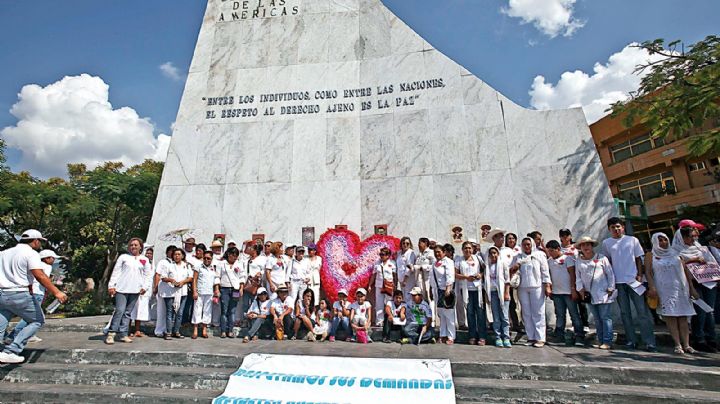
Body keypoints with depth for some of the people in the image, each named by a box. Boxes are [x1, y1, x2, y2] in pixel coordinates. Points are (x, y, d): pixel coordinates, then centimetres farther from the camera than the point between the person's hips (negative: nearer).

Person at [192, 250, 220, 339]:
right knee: (197, 310, -3)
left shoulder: (214, 269, 12)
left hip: (209, 293, 3)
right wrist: (194, 292, -9)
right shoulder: (198, 267, 2)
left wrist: (217, 291, 7)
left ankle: (204, 329, 14)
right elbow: (194, 280, -2)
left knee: (207, 311, 6)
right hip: (199, 293, -3)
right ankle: (195, 331, 3)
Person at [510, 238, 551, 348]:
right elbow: (511, 270, 11)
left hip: (537, 287, -3)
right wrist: (513, 268, -11)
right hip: (522, 288, 3)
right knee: (526, 313, 5)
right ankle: (531, 337, 13)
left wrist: (547, 286, -4)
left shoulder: (540, 255, 7)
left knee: (538, 313, -1)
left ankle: (540, 338, 4)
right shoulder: (518, 257, 13)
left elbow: (545, 271, 3)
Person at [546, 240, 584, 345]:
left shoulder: (567, 258, -2)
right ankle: (559, 336, 14)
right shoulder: (549, 260, 11)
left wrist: (573, 289, -12)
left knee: (574, 314, 3)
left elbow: (572, 274, -6)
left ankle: (579, 335, 10)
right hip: (556, 292, 5)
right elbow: (548, 275, 13)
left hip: (568, 292, -4)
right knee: (560, 315, 9)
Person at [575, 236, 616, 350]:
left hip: (603, 293, -3)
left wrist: (610, 288, -3)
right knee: (597, 318, 10)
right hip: (589, 294, 3)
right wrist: (580, 288, -1)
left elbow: (610, 274, 2)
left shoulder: (601, 258, 1)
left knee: (605, 317, -3)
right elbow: (578, 277, 9)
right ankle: (600, 340, 16)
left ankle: (607, 341, 2)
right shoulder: (578, 261, 9)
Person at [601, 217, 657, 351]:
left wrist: (640, 275, -2)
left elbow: (639, 259, 8)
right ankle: (631, 340, 15)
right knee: (625, 312, 7)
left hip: (634, 279, 0)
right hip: (618, 282, 1)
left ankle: (649, 342, 5)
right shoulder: (606, 242, 6)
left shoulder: (633, 240, 6)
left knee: (643, 311, -1)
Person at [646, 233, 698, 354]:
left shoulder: (675, 254, 12)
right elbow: (648, 272, -3)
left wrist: (692, 288, 7)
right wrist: (652, 288, -14)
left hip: (681, 289, 3)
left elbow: (686, 271, 12)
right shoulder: (651, 256, 5)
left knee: (683, 317, 2)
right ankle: (678, 345, -5)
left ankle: (686, 344, 5)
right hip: (665, 291, -3)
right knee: (671, 316, -7)